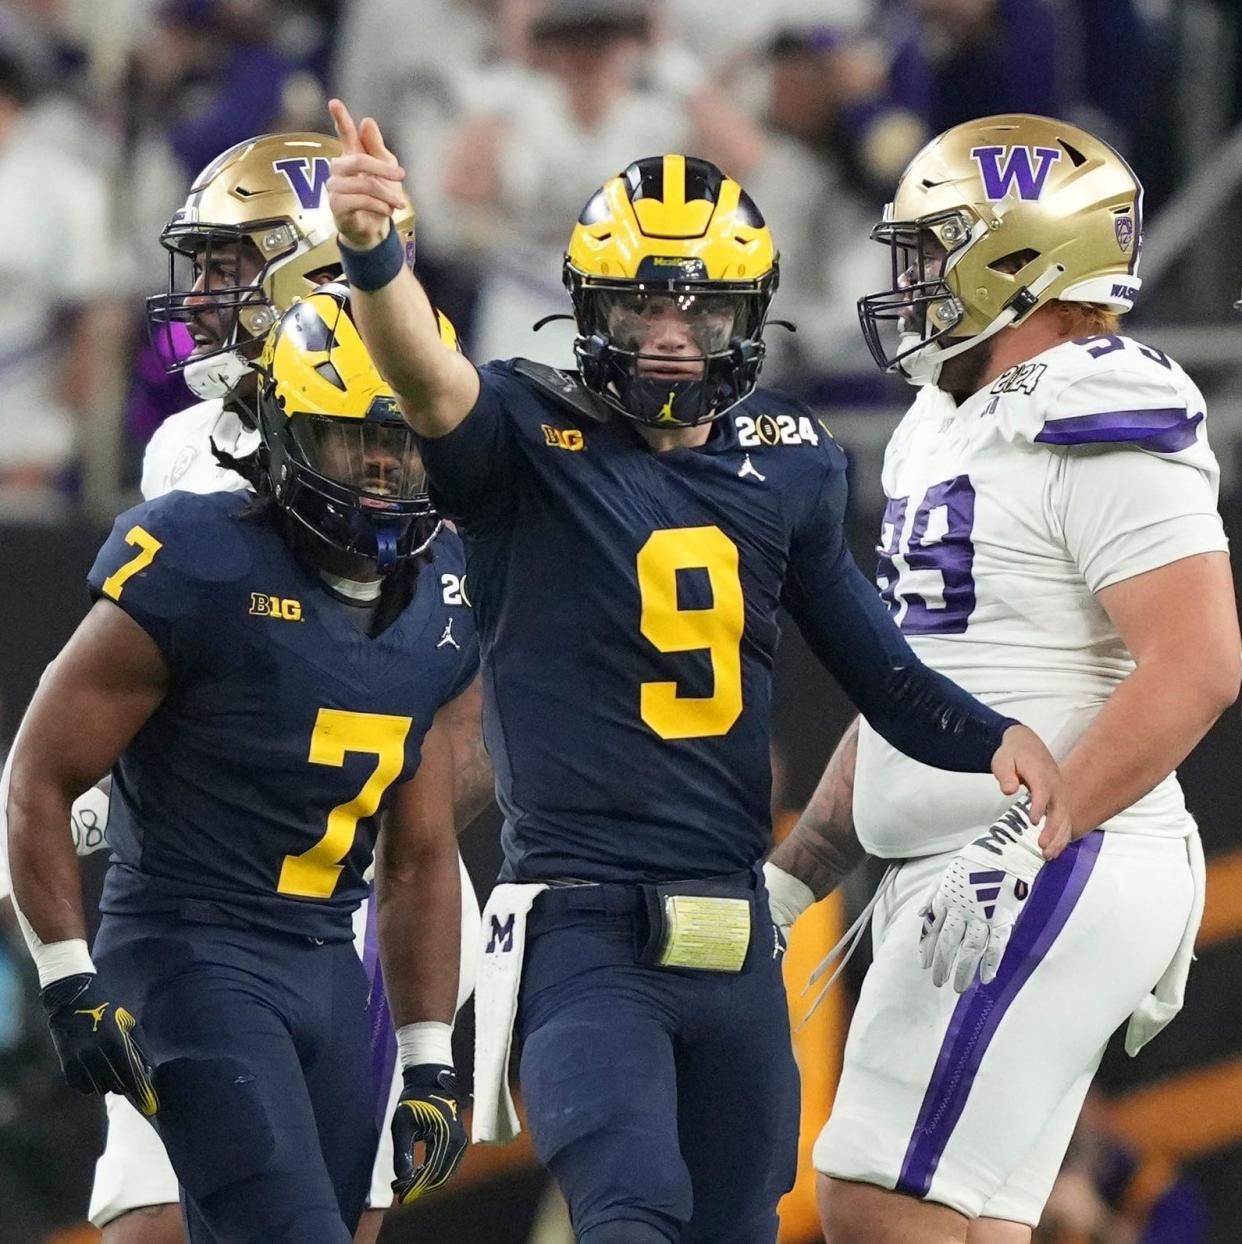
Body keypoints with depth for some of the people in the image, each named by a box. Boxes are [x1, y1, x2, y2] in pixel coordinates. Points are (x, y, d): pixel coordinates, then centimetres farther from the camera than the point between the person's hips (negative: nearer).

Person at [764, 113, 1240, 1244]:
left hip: (1050, 883, -10)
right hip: (959, 883, 10)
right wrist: (796, 874, 23)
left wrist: (1029, 850, -26)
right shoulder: (951, 430, 18)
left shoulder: (1099, 436, -13)